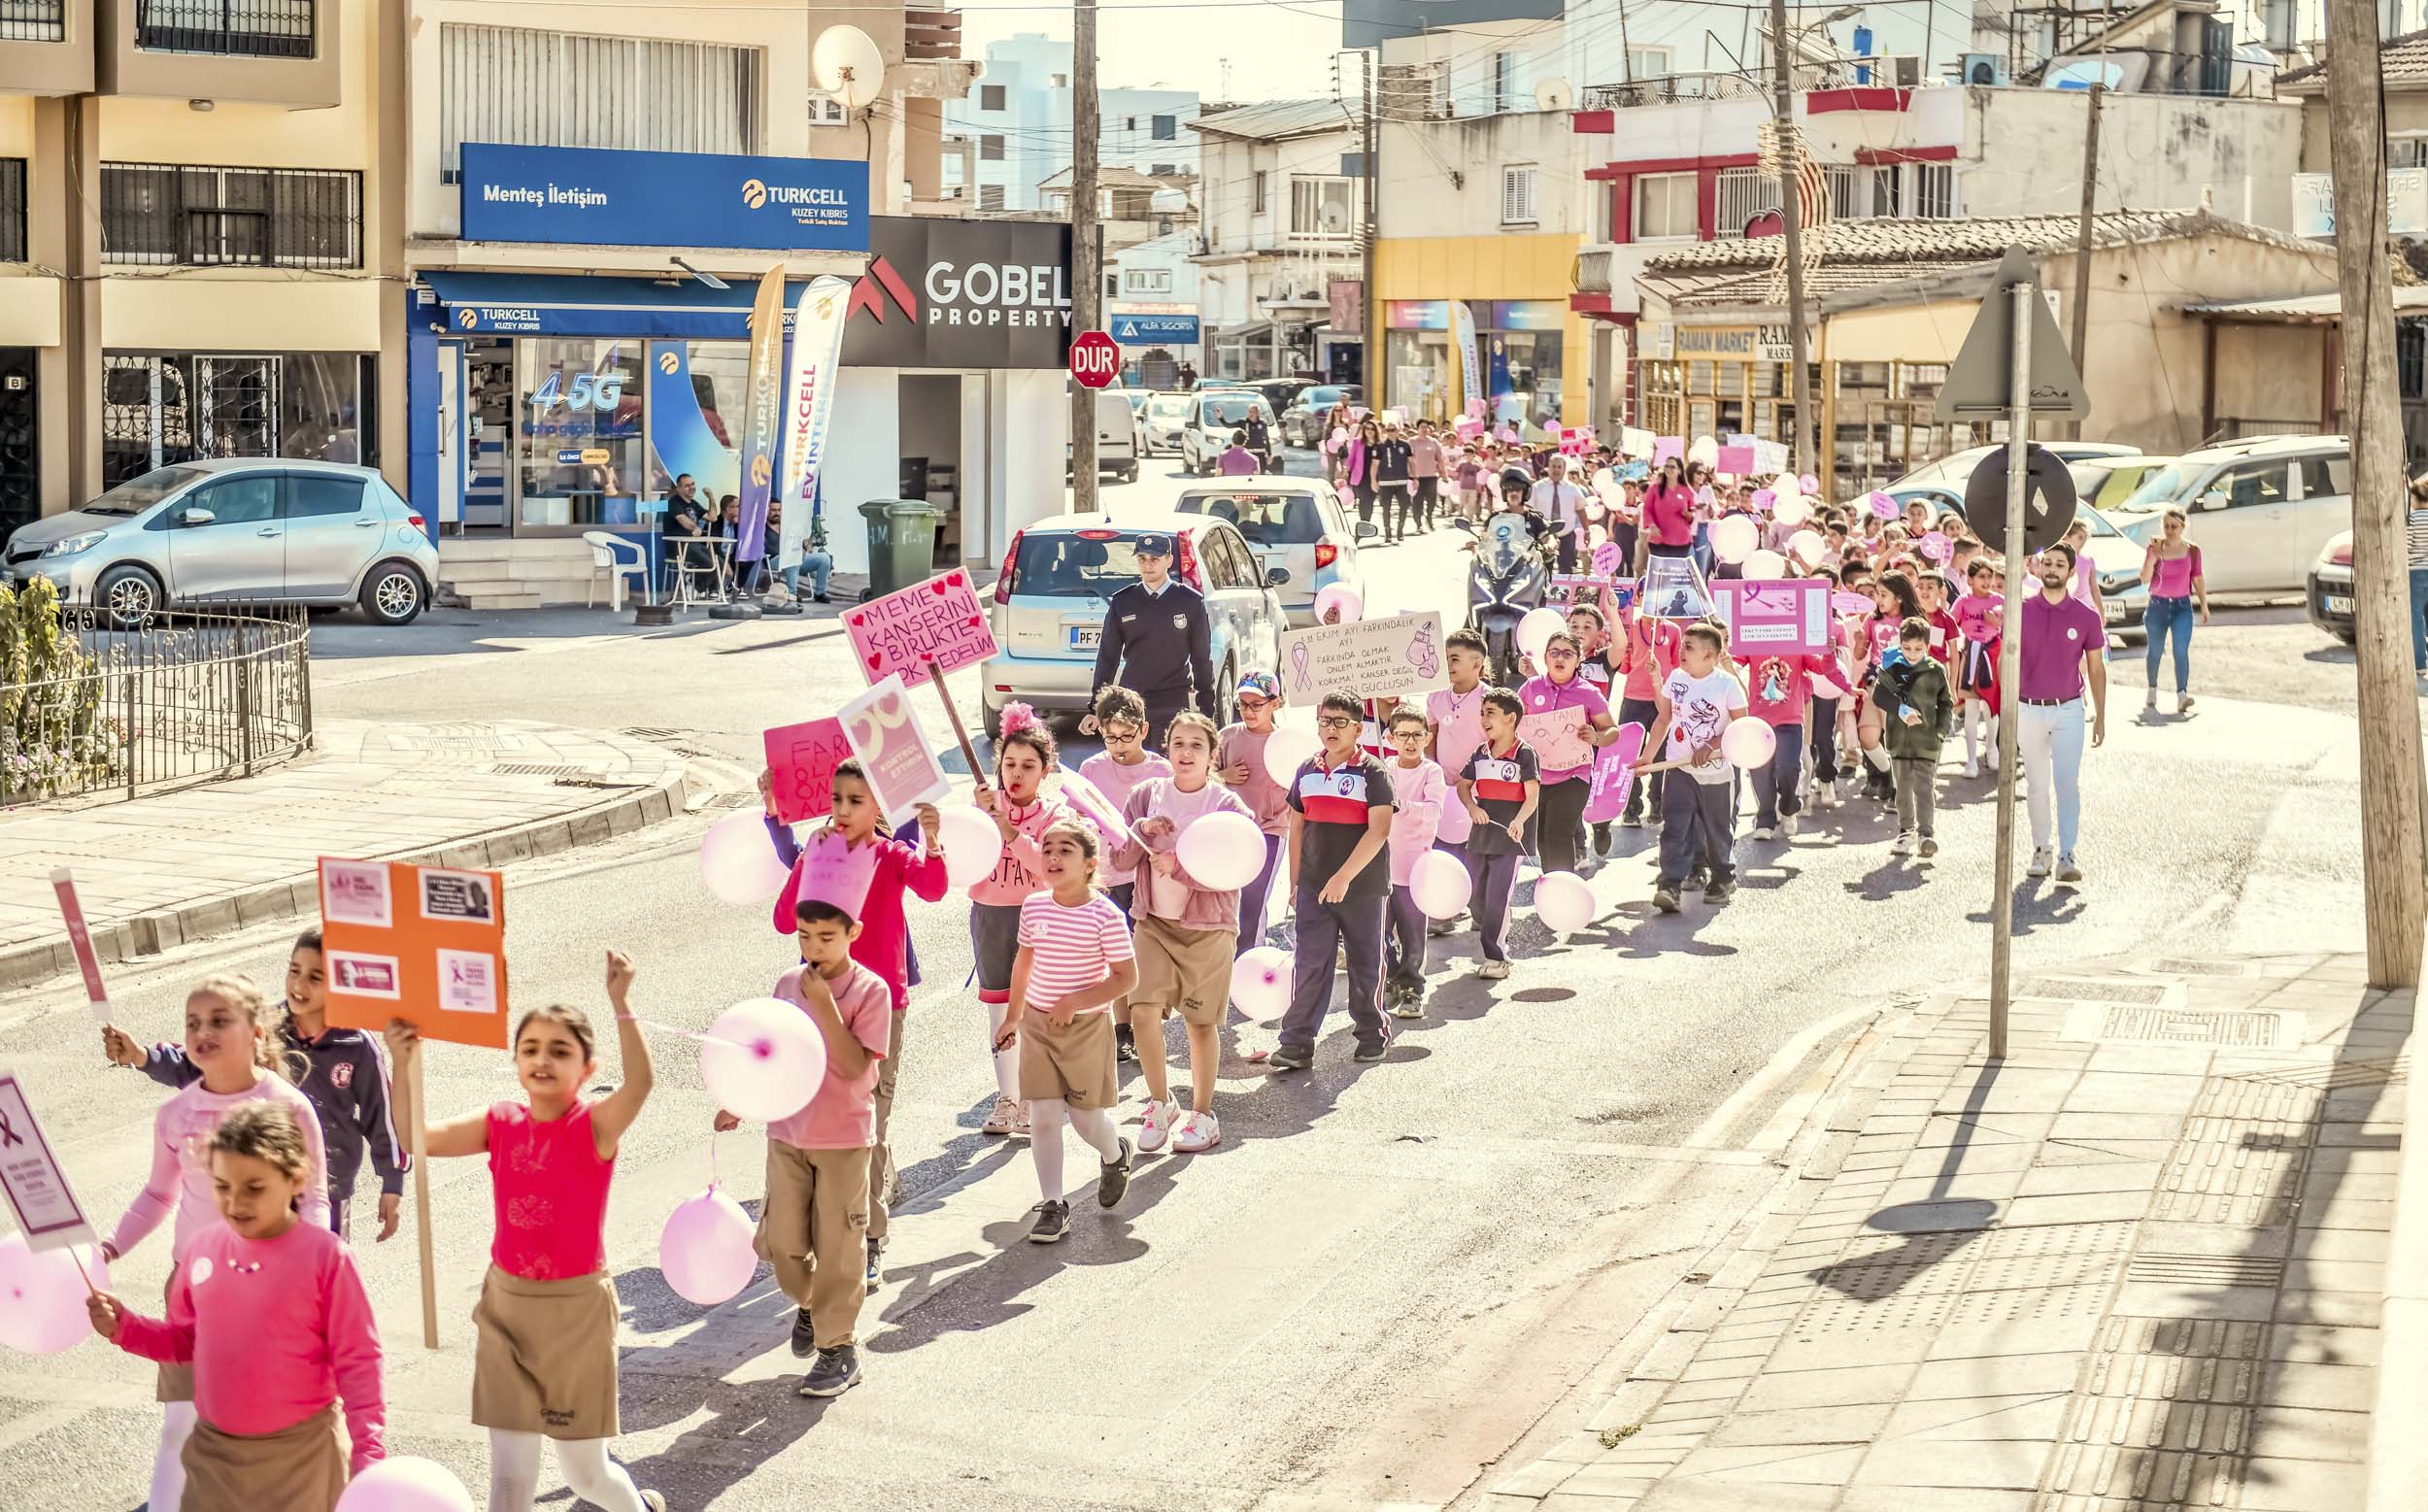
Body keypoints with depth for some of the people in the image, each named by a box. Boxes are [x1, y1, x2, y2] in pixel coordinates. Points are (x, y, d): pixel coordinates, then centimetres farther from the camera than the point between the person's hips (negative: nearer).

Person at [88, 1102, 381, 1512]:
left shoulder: (325, 1256, -15)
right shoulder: (204, 1247, 0)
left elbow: (358, 1363, -11)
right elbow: (183, 1340, 13)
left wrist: (369, 1454, -17)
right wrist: (124, 1327, -3)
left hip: (298, 1458, -4)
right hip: (214, 1451, 4)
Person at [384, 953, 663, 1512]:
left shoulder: (595, 1125, -13)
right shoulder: (502, 1123, -1)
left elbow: (640, 1082, -33)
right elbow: (417, 1136, -7)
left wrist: (620, 1002, -44)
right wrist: (402, 1063, -20)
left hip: (576, 1309, -3)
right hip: (506, 1305, 3)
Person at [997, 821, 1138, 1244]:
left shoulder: (1105, 915, -16)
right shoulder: (1034, 907, -1)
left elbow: (1126, 978, -14)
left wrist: (1074, 1002, -21)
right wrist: (1013, 1017, 19)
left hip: (1087, 1026, -4)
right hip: (1038, 1023, 4)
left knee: (1086, 1117, 7)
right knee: (1043, 1116, 0)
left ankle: (1115, 1155, 41)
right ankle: (1053, 1206, 7)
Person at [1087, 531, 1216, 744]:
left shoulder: (1191, 601, 2)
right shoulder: (1122, 602, 6)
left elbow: (1202, 658, 6)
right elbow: (1107, 657, 9)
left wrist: (1207, 711, 3)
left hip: (1174, 710, -2)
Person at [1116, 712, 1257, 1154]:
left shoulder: (1228, 804, -6)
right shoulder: (1147, 794, 3)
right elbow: (1120, 860, 3)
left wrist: (1178, 867, -22)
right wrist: (1143, 832, -15)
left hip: (1208, 926, -2)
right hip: (1153, 921, 2)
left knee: (1200, 1021, 6)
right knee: (1143, 1010, -13)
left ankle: (1202, 1114, 23)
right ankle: (1160, 1105, 7)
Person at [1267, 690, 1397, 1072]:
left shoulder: (1373, 772, -7)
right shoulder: (1307, 771, 8)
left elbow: (1379, 830, -16)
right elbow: (1297, 828, 16)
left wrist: (1344, 876, -22)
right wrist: (1295, 882, 12)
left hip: (1364, 887, -3)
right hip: (1315, 888, 3)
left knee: (1365, 962, 9)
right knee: (1309, 964, -2)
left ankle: (1371, 1032, 25)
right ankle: (1297, 1043, -4)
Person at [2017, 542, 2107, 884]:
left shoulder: (2086, 617, -1)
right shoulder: (2022, 612, 0)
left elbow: (2096, 668, 6)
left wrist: (2100, 716, 5)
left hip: (2068, 710, -1)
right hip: (2029, 710, 1)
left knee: (2068, 783, -10)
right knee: (2036, 786, 8)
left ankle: (2067, 856, -10)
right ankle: (2040, 850, 19)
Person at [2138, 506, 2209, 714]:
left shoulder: (2192, 551, 1)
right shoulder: (2156, 548, -2)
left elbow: (2198, 579, 8)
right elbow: (2145, 579, -6)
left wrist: (2204, 605, 4)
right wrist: (2152, 558, -22)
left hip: (2182, 606, -1)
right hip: (2158, 605, 1)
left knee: (2181, 650, -15)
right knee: (2156, 650, 12)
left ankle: (2182, 694, -21)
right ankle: (2152, 693, 30)